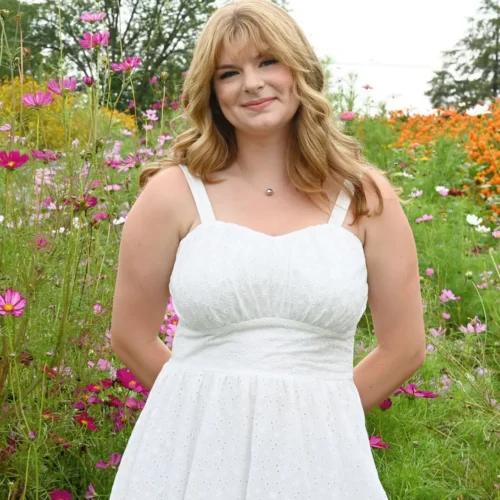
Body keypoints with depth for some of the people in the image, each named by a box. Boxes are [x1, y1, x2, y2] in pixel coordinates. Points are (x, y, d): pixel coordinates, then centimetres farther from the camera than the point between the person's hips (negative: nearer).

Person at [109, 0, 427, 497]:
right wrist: (209, 407, 10)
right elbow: (131, 337, 5)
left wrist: (314, 409, 8)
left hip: (318, 455, 1)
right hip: (192, 454, 0)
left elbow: (404, 348, 6)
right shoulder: (173, 194, -3)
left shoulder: (367, 199, -1)